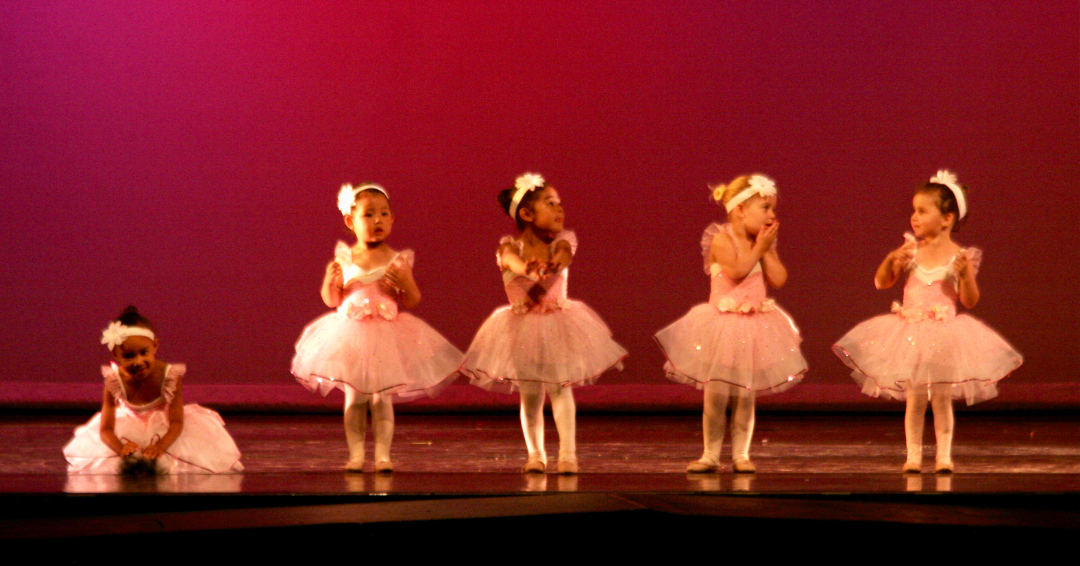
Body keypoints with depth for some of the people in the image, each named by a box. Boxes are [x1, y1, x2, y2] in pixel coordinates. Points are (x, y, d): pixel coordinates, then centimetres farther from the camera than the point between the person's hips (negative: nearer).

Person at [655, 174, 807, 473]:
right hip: (724, 324, -4)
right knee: (716, 393, -2)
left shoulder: (764, 245, 7)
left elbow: (779, 279, -3)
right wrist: (758, 246, -15)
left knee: (745, 394, 4)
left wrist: (766, 249, -6)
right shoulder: (722, 239, -10)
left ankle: (741, 454, 10)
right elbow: (737, 271, -24)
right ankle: (710, 454, 7)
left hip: (755, 325, 4)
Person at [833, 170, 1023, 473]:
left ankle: (943, 456, 12)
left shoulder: (960, 256, -6)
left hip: (944, 334, -2)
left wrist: (965, 274, -22)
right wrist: (891, 260, -11)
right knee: (914, 398, 5)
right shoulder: (912, 250, 2)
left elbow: (970, 301, -6)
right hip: (910, 332, 2)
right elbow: (881, 282, 6)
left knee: (941, 398, 4)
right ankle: (913, 455, 11)